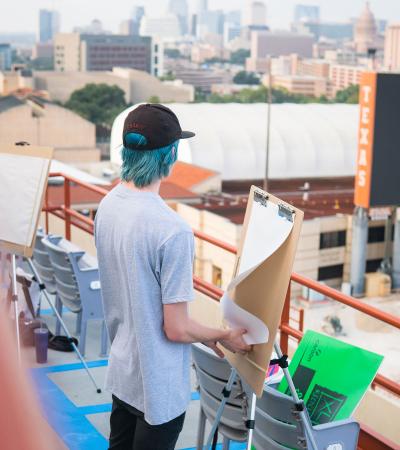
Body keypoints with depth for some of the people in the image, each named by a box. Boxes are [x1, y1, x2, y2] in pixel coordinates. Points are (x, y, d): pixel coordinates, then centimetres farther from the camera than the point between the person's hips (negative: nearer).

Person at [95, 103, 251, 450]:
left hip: (121, 371, 7)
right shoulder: (172, 230, -29)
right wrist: (226, 337, -3)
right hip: (158, 387, -7)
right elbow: (176, 329, -22)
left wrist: (200, 334, 14)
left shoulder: (107, 207, -4)